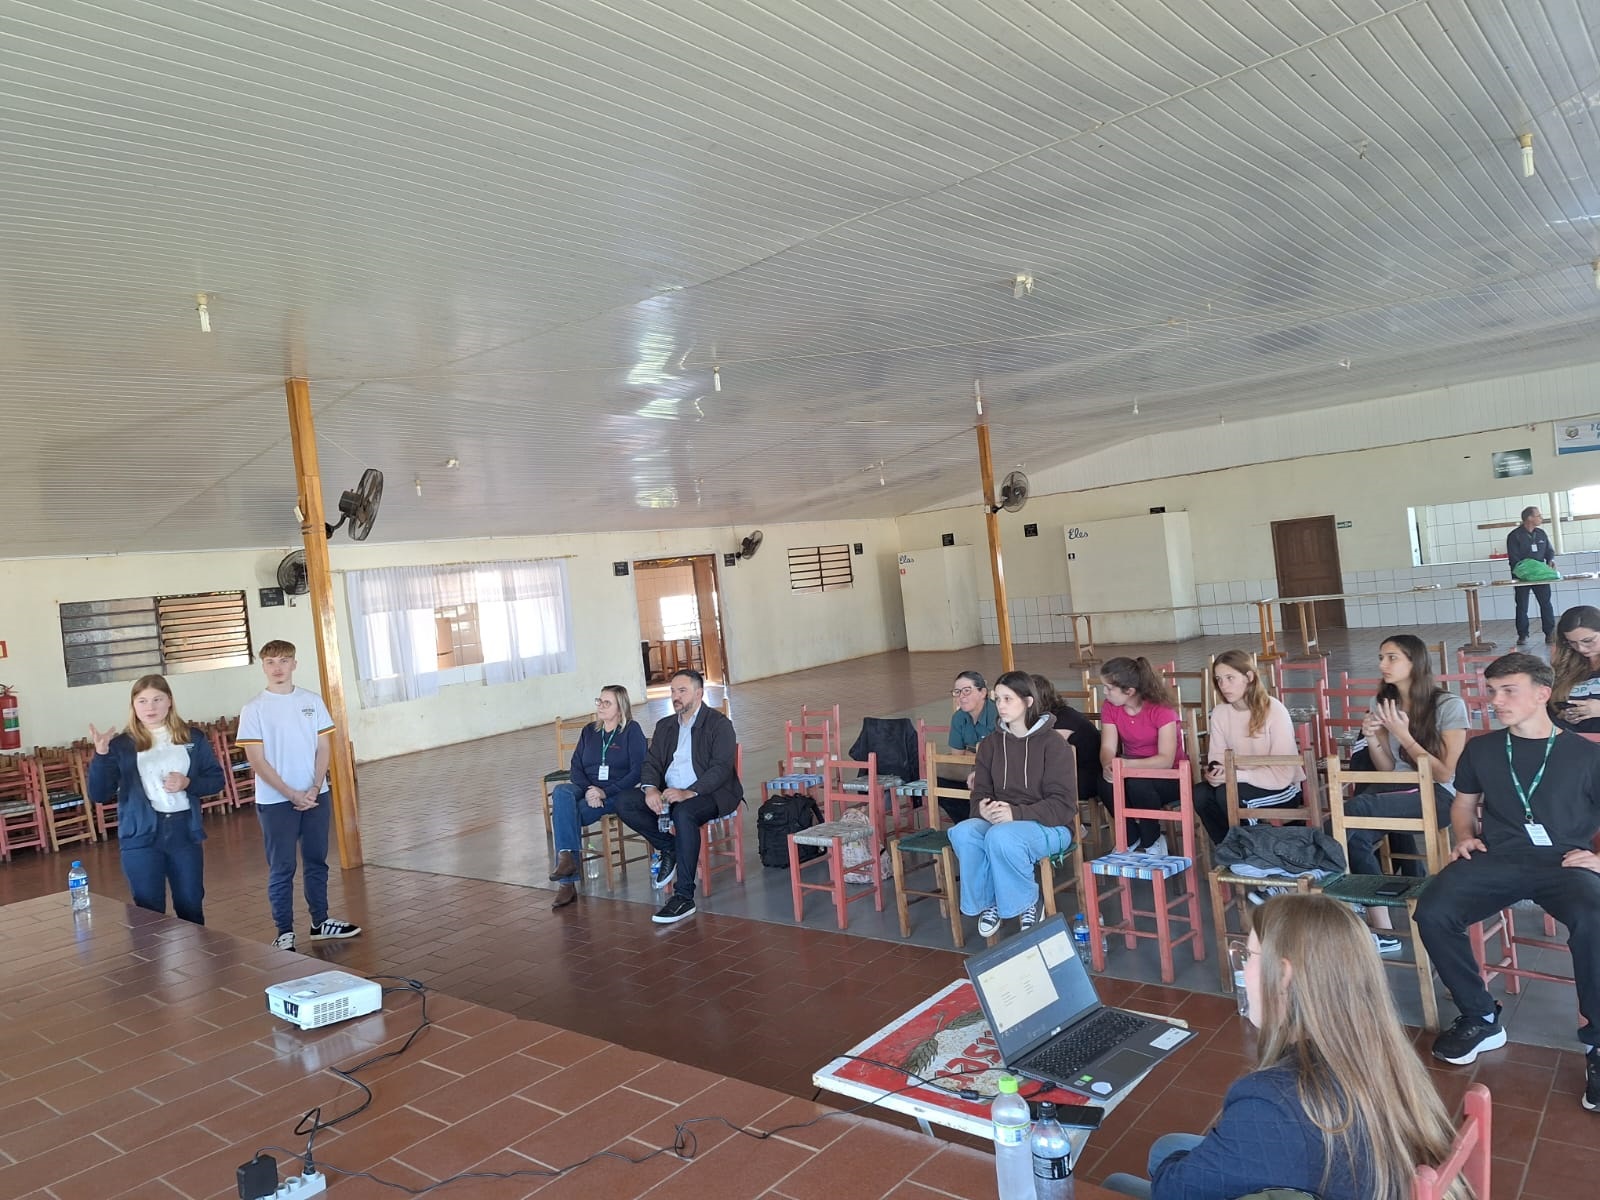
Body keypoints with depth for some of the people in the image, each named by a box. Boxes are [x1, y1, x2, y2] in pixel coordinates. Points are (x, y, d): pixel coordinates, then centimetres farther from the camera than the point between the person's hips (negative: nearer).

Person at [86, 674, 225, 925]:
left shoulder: (193, 738, 4)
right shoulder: (122, 745, -1)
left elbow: (217, 780, 7)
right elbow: (99, 795, -8)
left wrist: (188, 783, -12)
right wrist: (101, 754, -22)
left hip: (184, 831, 2)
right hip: (141, 837, -2)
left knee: (191, 909, 12)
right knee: (149, 913, 4)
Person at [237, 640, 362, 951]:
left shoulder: (312, 700, 2)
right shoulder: (254, 709, -7)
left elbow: (324, 748, 3)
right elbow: (257, 761, -9)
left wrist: (314, 789, -9)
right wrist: (292, 795, -13)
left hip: (316, 796, 3)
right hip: (275, 801, -3)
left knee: (316, 861, 13)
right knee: (282, 869, 3)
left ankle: (321, 922, 24)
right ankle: (284, 933, 12)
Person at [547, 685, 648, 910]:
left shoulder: (632, 730, 1)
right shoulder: (589, 731, 17)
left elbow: (638, 771, -7)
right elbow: (576, 768, 10)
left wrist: (605, 792, -17)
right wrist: (588, 790, -11)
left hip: (617, 794, -5)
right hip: (587, 791, 5)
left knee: (565, 814, -28)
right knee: (561, 792, -30)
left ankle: (567, 882, -25)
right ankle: (567, 858, -39)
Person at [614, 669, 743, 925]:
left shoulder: (719, 724, -3)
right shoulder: (665, 726, 17)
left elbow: (721, 768, -14)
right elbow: (651, 762, 10)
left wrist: (689, 793, -29)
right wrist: (650, 788, -14)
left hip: (710, 793, -6)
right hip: (669, 793, 7)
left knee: (684, 812, -39)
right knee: (624, 803, -15)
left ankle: (684, 897, -32)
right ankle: (670, 848, 1)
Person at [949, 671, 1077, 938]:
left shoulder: (1053, 744, -8)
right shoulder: (991, 743, 9)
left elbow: (1063, 804, -13)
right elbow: (981, 791, 11)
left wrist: (1016, 813, -26)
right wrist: (983, 808, -15)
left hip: (1049, 826, -5)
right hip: (998, 821, 5)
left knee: (1000, 837, -37)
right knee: (962, 833, -28)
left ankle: (1027, 904, -10)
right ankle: (988, 902, -7)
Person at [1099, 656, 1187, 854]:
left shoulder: (1161, 708, -20)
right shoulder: (1110, 707, -4)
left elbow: (1166, 760, -27)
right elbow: (1108, 747, -11)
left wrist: (1125, 764, -40)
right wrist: (1108, 765, -36)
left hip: (1170, 777, -4)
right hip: (1133, 770, 4)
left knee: (1138, 783, -36)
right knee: (1107, 782, -29)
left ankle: (1152, 841, -8)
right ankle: (1130, 838, -4)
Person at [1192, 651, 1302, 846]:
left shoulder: (1274, 711, -21)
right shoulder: (1219, 713, -4)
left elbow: (1282, 774, -24)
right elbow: (1217, 757, -1)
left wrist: (1234, 775, -29)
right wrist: (1214, 773, -25)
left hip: (1281, 789, -5)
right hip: (1240, 784, 5)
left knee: (1227, 794, -29)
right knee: (1201, 794, -22)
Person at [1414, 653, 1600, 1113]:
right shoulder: (1482, 749, 17)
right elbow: (1463, 802, 30)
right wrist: (1465, 837, 11)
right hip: (1497, 859, 3)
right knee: (1433, 913, -26)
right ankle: (1481, 1020, -4)